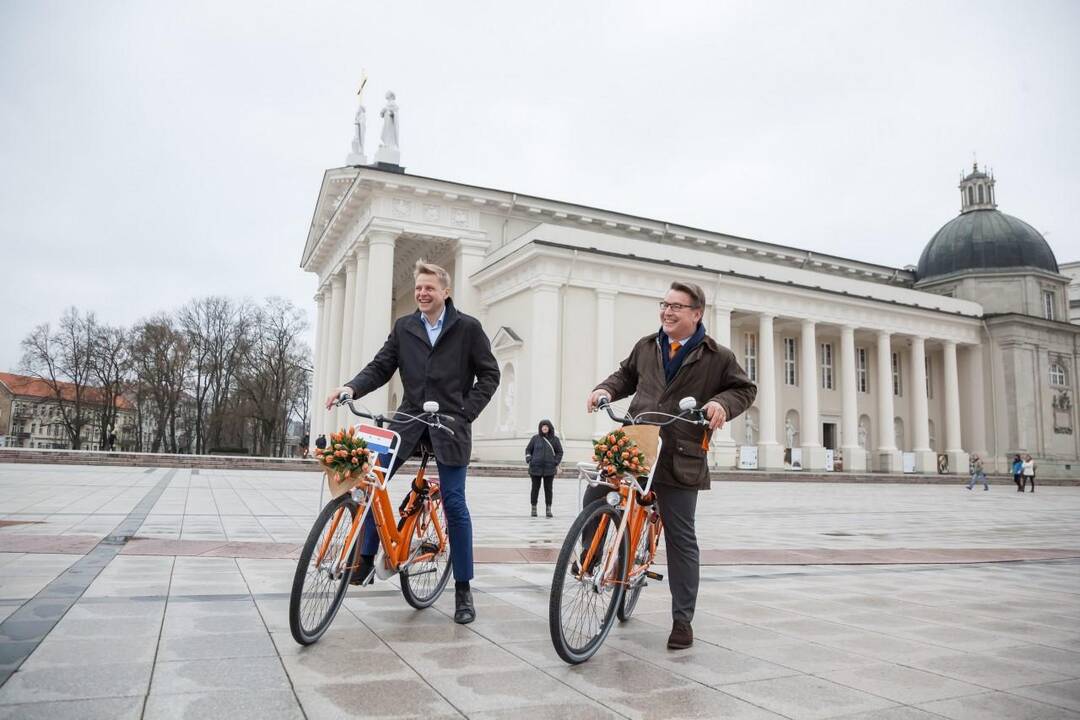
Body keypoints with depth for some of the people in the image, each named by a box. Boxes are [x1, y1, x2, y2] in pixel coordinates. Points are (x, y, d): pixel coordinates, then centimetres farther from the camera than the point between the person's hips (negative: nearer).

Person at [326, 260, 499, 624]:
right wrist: (352, 387, -15)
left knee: (454, 504, -2)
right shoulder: (403, 327, 9)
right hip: (409, 417, 4)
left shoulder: (467, 327, -1)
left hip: (449, 423, -3)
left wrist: (466, 412, -8)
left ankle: (463, 590, 10)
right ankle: (366, 560, 10)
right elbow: (381, 367, 4)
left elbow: (489, 374, 1)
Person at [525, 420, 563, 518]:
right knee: (535, 488, 5)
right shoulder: (535, 438, 5)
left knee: (548, 489, 3)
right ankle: (533, 508, 14)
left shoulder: (554, 439, 5)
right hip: (535, 468, 0)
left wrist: (556, 463, 1)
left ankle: (548, 510, 9)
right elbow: (528, 450, 12)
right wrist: (529, 460, -1)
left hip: (549, 469, 0)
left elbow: (560, 452, 11)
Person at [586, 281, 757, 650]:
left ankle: (682, 619, 16)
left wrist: (723, 403, -11)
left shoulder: (717, 356, 1)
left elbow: (745, 388, 10)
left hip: (680, 457, -3)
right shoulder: (646, 346, 11)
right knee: (595, 496, -12)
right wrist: (605, 389, 4)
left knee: (681, 540, 3)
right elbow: (626, 375, 25)